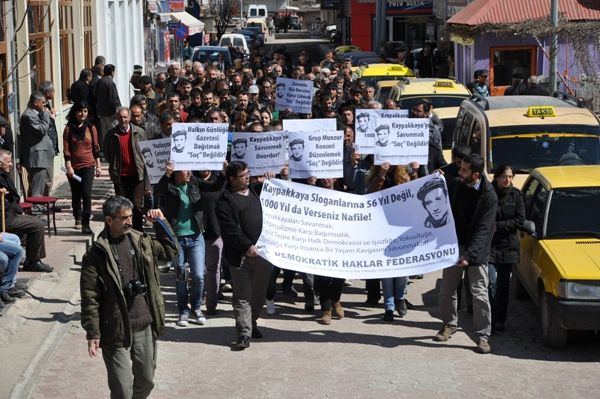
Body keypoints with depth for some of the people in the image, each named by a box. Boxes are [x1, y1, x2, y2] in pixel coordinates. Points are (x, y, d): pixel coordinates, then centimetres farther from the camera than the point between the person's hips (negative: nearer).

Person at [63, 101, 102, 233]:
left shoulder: (91, 128, 5)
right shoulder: (69, 129, 1)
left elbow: (96, 148, 8)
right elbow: (66, 149, -2)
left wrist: (98, 166, 6)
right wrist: (68, 166, -10)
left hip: (88, 166, 0)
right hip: (74, 166, 1)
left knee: (86, 194, -12)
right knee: (76, 194, 12)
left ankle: (85, 224, -12)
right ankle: (77, 216, 35)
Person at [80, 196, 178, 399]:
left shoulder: (141, 241, 7)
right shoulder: (97, 253, -10)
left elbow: (170, 250, 20)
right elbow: (90, 297, -10)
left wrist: (160, 223, 8)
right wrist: (92, 333, -12)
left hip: (145, 327, 5)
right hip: (117, 332, -5)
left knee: (146, 381, 17)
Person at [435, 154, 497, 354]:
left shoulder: (489, 196, -15)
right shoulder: (458, 186, 0)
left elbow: (483, 229, -18)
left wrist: (469, 255, -25)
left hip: (476, 251, -5)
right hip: (453, 246, 5)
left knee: (479, 294, -7)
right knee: (446, 290, 11)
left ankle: (483, 335, 2)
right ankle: (449, 324, 32)